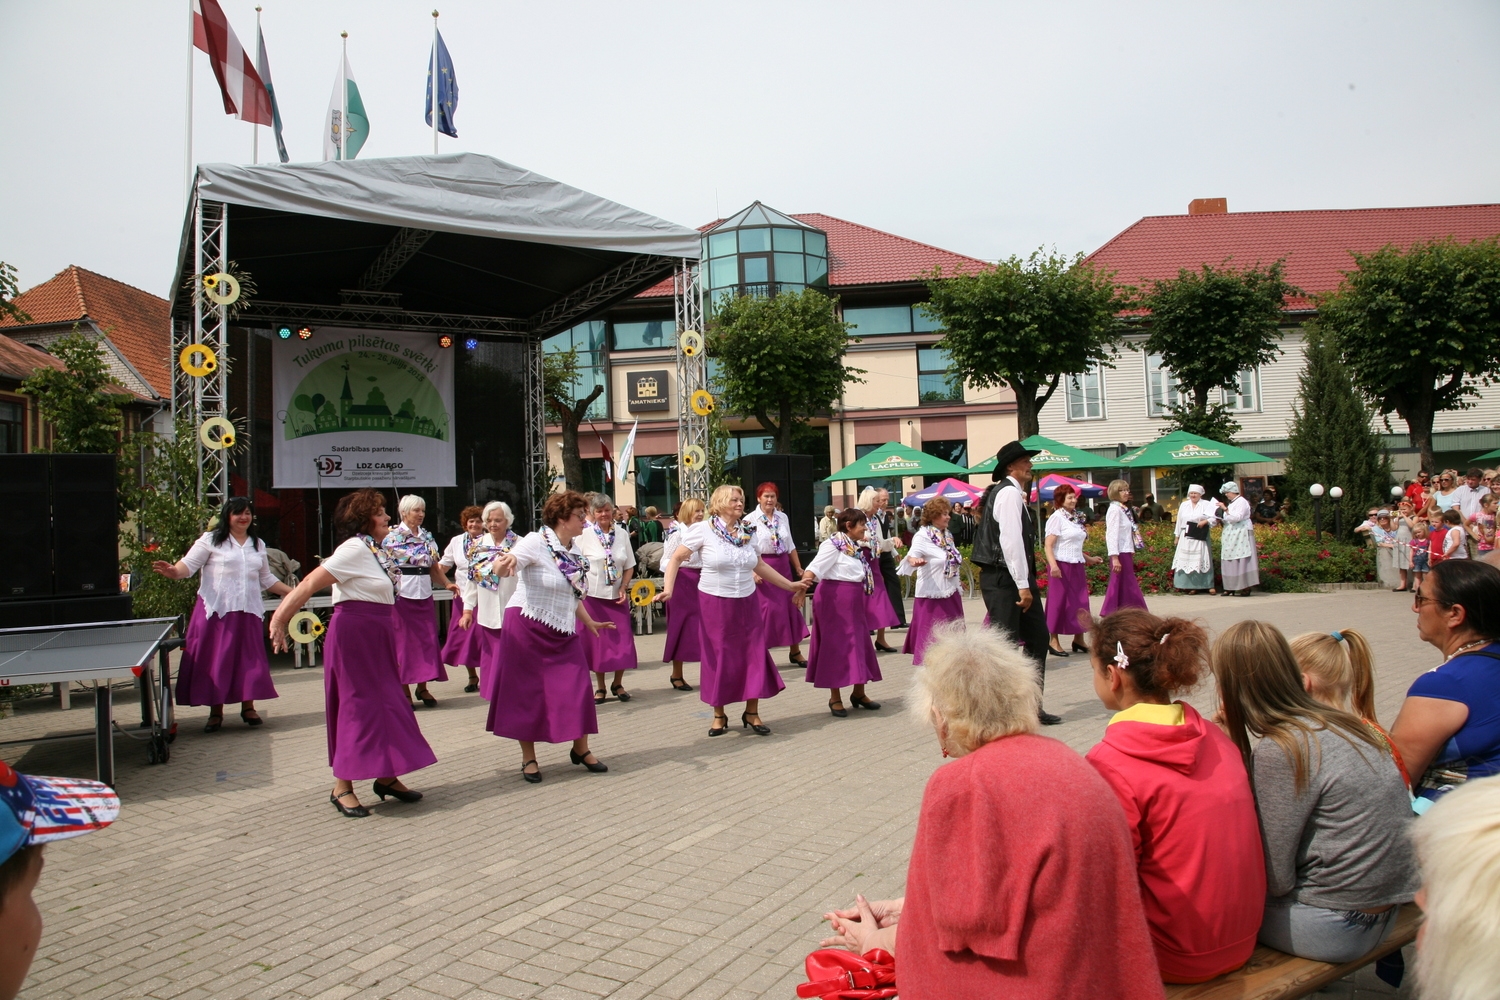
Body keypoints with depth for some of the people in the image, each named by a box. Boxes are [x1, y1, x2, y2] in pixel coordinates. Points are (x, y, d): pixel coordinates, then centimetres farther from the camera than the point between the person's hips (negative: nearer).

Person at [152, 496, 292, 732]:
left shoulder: (258, 545, 15)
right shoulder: (211, 540, 0)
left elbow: (266, 579, 22)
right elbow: (189, 564, -10)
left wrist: (292, 592, 17)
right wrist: (174, 572, -32)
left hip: (247, 613, 4)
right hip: (216, 612, -4)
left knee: (249, 659, 5)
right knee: (215, 659, 0)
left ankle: (248, 707, 18)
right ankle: (216, 712, 11)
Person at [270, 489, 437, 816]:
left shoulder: (378, 550, 11)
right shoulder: (354, 549, -14)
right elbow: (310, 584, -20)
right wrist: (279, 620, -27)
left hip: (377, 635, 9)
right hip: (353, 633, -9)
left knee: (388, 701, 11)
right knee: (357, 705, -3)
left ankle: (386, 776, 22)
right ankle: (342, 787, 8)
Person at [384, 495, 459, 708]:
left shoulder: (428, 536, 11)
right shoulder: (392, 536, -3)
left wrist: (446, 584, -2)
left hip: (424, 594, 5)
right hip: (402, 593, -5)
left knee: (427, 640, 5)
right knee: (403, 641, 1)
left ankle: (422, 688, 18)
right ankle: (404, 690, 10)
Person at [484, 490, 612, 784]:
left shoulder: (575, 549, 8)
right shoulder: (536, 542, -13)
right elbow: (505, 565, -28)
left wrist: (589, 622, 23)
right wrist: (504, 564, -51)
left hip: (563, 631, 6)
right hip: (528, 628, -6)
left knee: (578, 689, 3)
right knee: (527, 691, 3)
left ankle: (580, 748, 20)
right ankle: (528, 758, 16)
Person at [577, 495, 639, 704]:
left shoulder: (622, 534, 3)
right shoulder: (584, 534, -5)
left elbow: (629, 565, 8)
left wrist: (623, 588, -3)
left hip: (617, 596, 2)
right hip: (593, 595, -2)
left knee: (623, 640, 2)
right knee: (597, 640, 5)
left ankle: (618, 684, 20)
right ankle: (600, 687, 19)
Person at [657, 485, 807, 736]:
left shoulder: (747, 532, 5)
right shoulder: (703, 530, -9)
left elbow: (760, 566, 16)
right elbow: (676, 558, -6)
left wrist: (790, 585, 19)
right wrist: (668, 590, -17)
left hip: (747, 603, 4)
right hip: (715, 603, -4)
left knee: (755, 656, 4)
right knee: (718, 659, 4)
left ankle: (752, 713, 18)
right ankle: (719, 715, 20)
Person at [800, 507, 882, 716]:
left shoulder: (857, 546, 13)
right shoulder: (833, 545, -13)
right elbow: (816, 565, -25)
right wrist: (805, 580, -42)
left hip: (855, 600, 8)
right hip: (835, 599, -8)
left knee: (860, 643, 12)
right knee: (836, 645, -1)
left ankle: (859, 692, 26)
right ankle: (834, 698, 10)